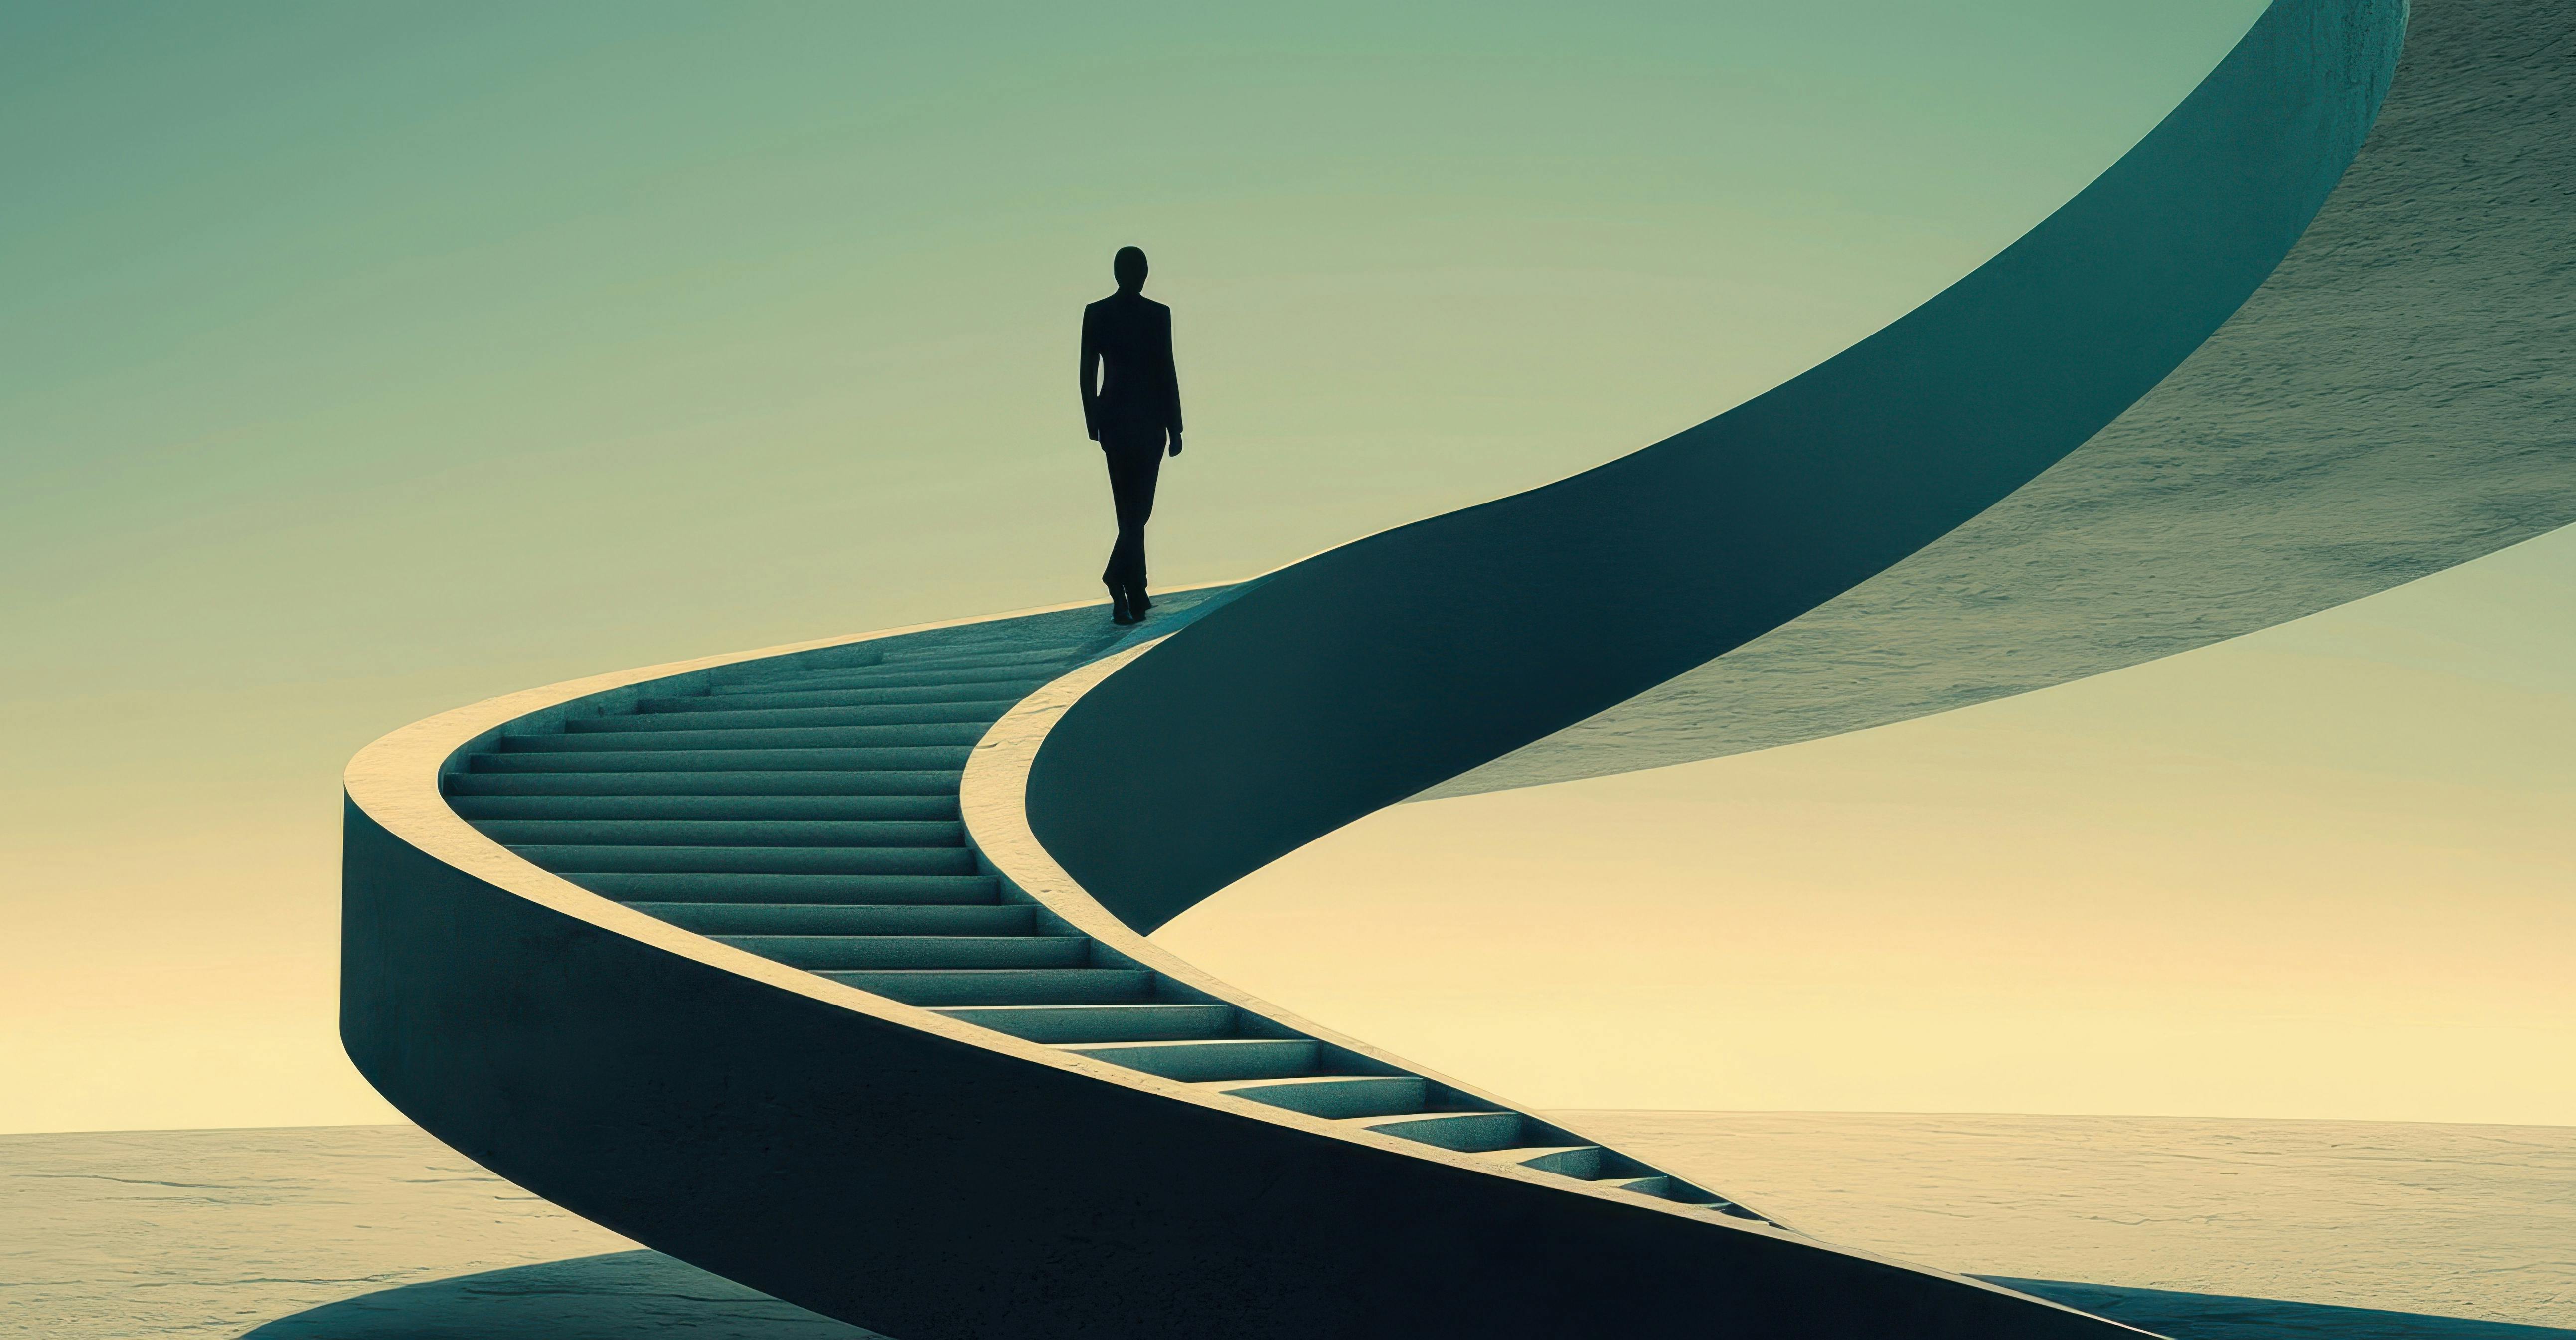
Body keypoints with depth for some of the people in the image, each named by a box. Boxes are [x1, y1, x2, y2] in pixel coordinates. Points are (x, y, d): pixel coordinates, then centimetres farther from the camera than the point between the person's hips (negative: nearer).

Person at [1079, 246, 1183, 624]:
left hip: (1112, 418, 3)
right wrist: (1175, 429, -2)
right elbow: (1167, 372, -8)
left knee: (1128, 507, 13)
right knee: (1139, 507, -2)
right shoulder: (1158, 314, -9)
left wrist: (1092, 422, 13)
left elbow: (1087, 373, 2)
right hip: (1148, 419, -3)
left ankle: (1136, 596, 15)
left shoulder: (1095, 313, 0)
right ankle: (1117, 576, -26)